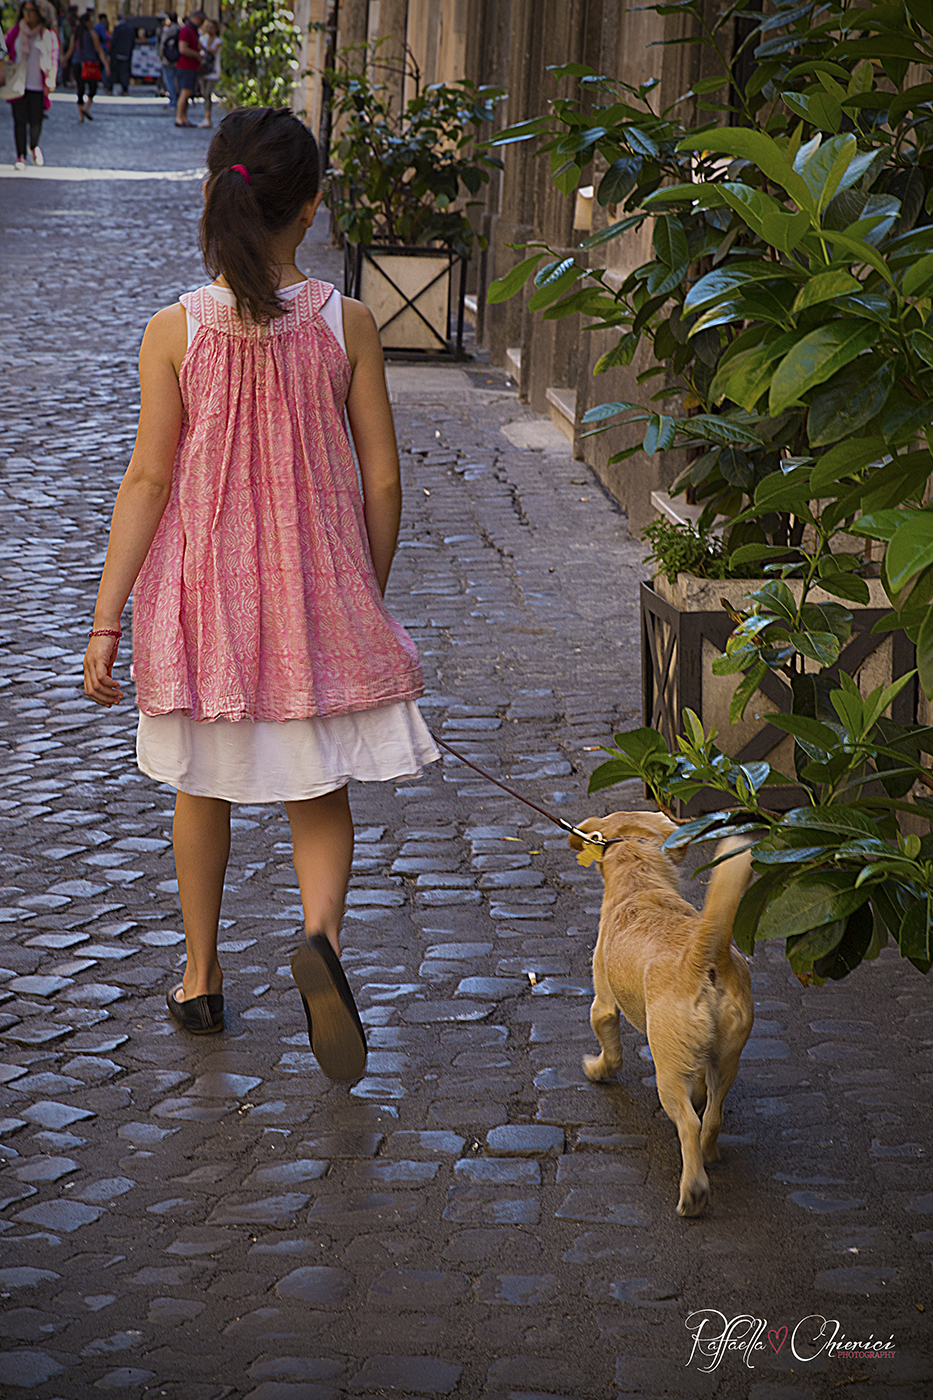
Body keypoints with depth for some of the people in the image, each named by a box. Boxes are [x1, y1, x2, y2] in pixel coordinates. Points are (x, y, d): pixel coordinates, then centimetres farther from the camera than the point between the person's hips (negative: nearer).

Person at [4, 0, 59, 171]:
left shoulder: (49, 35, 3)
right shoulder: (16, 31, 6)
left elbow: (53, 60, 2)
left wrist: (52, 79, -14)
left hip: (38, 86, -1)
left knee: (36, 121, -2)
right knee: (20, 120, -3)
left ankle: (34, 146, 30)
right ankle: (20, 157, 7)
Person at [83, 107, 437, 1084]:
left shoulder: (174, 331, -11)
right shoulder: (346, 325, -9)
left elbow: (148, 479, -11)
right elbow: (382, 480, -5)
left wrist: (106, 620, -5)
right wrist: (369, 595, 10)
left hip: (204, 587, 0)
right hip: (318, 590, 0)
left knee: (202, 784, 19)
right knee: (320, 789, 11)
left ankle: (200, 980, 30)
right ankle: (322, 933, -17)